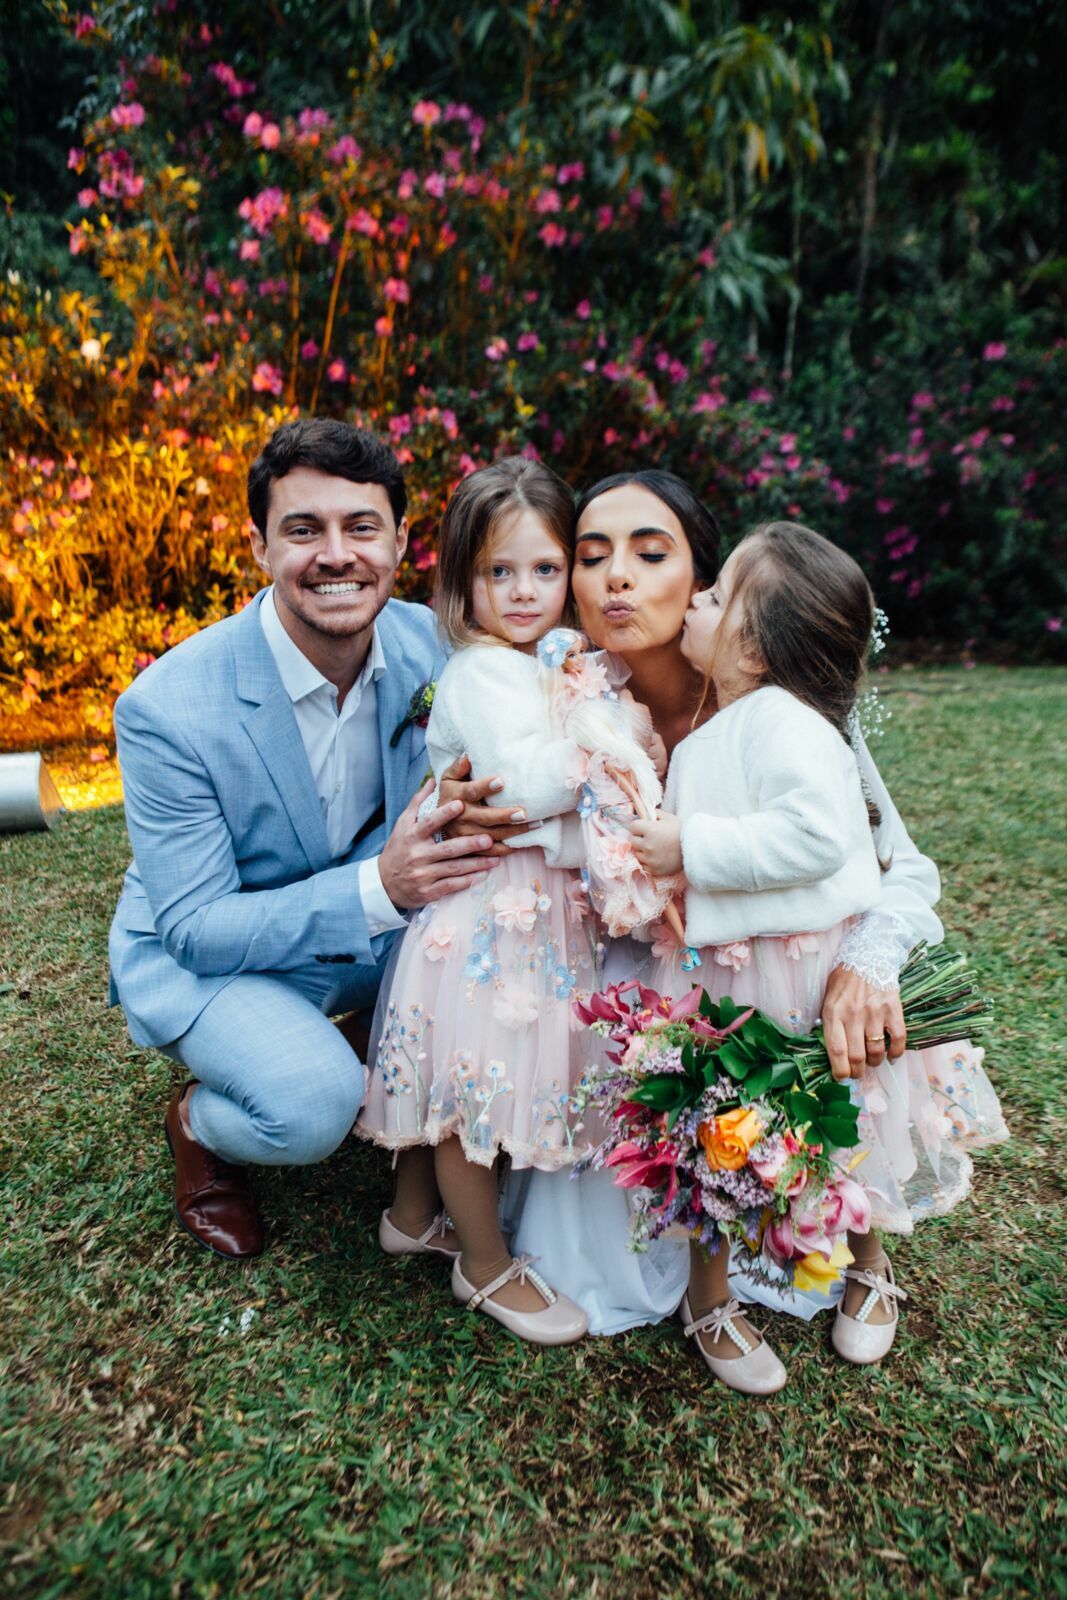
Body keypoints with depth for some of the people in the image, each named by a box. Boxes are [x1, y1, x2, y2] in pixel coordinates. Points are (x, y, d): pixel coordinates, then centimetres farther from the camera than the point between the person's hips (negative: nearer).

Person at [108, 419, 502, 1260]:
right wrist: (378, 889, -37)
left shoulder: (428, 642, -14)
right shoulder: (167, 709, -27)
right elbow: (194, 927, -23)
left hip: (375, 921, 5)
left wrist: (482, 808, -27)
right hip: (201, 953, -4)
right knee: (313, 1103, -30)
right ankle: (197, 1122, 7)